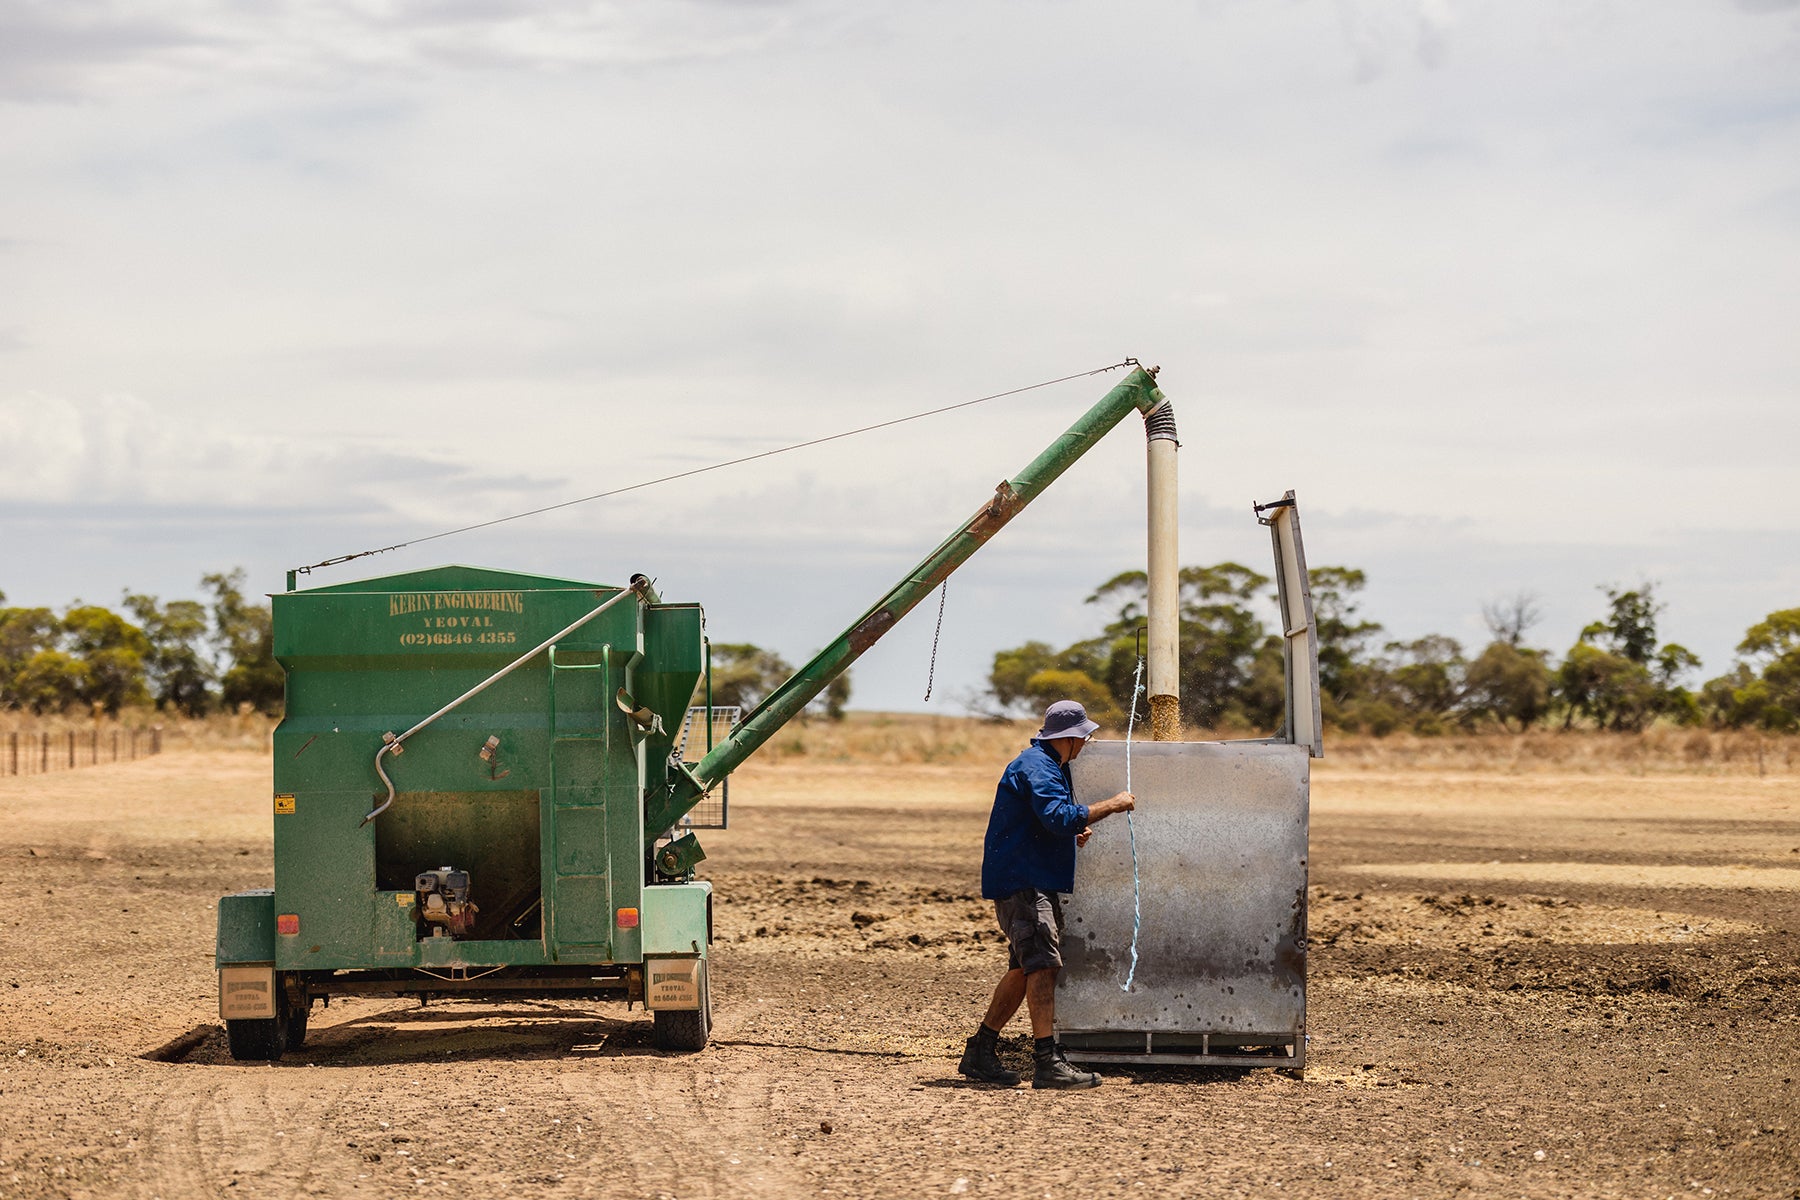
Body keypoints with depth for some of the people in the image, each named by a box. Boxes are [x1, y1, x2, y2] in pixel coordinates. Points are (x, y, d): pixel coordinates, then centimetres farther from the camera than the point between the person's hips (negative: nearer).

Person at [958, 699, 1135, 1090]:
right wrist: (1112, 805, -22)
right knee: (1042, 965, -16)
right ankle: (1048, 1062, -22)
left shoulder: (1048, 764, 21)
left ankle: (980, 1053, 16)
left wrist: (1074, 833, 15)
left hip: (1035, 882, 11)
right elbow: (1058, 816, -28)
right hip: (1022, 881, -11)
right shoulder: (1036, 767, -14)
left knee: (1024, 969, 11)